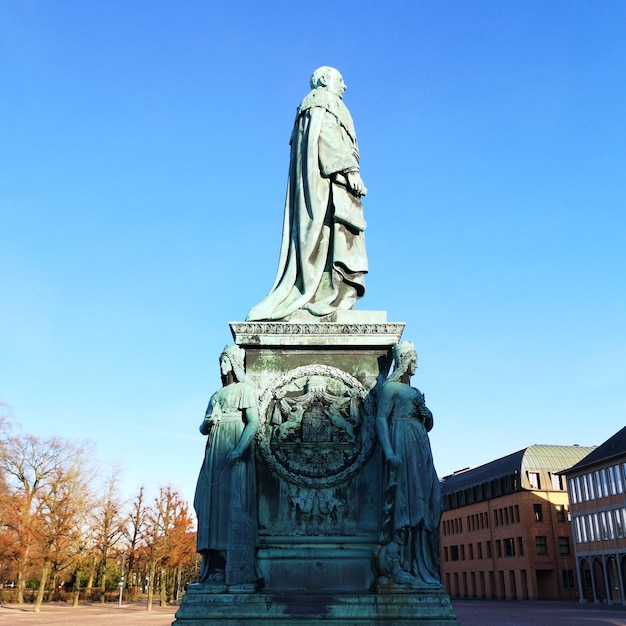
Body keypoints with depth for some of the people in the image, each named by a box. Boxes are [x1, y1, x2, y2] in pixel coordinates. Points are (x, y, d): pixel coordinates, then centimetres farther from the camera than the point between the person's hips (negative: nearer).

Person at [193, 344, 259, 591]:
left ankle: (240, 575, -16)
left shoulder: (245, 390, 4)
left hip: (235, 455, -7)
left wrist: (239, 449, -23)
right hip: (216, 456, 7)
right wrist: (208, 422, -2)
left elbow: (254, 422, -10)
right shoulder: (216, 395, 25)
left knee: (235, 508, -13)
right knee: (214, 510, -1)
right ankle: (216, 574, -2)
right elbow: (203, 429, 22)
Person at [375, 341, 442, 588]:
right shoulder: (391, 387, 2)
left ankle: (420, 566, 4)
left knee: (424, 501, 2)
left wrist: (427, 416, 6)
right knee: (404, 499, -15)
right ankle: (397, 566, -17)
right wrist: (388, 451, -24)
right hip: (402, 445, -8)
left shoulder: (415, 392, 27)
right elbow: (381, 419, -11)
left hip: (420, 447, 9)